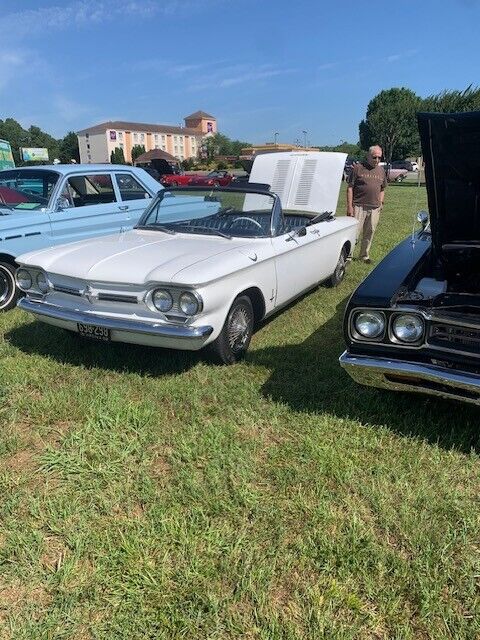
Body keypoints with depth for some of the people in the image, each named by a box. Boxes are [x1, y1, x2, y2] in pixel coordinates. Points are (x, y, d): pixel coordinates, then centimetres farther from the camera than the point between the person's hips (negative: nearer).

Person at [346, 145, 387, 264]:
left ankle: (365, 256, 25)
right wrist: (349, 206, -11)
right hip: (359, 207, -5)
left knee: (369, 234, 12)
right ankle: (347, 256, 2)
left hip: (374, 208, 5)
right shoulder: (358, 167, -3)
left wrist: (381, 203, 12)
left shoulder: (381, 170, 15)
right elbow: (350, 187, -5)